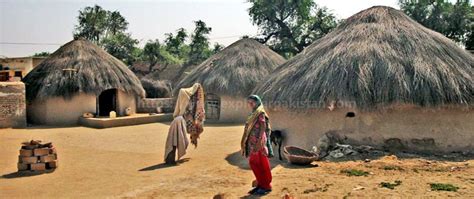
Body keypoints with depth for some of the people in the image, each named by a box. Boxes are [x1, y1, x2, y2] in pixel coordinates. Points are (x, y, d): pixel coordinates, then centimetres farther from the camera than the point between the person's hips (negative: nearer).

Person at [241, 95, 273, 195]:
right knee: (253, 163, 11)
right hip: (252, 142, 9)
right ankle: (260, 184, 22)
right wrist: (244, 143, 18)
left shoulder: (261, 113, -9)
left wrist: (259, 142, -24)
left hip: (259, 142, -9)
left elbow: (263, 127, -17)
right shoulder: (253, 114, 17)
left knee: (262, 164, -1)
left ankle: (266, 186, 9)